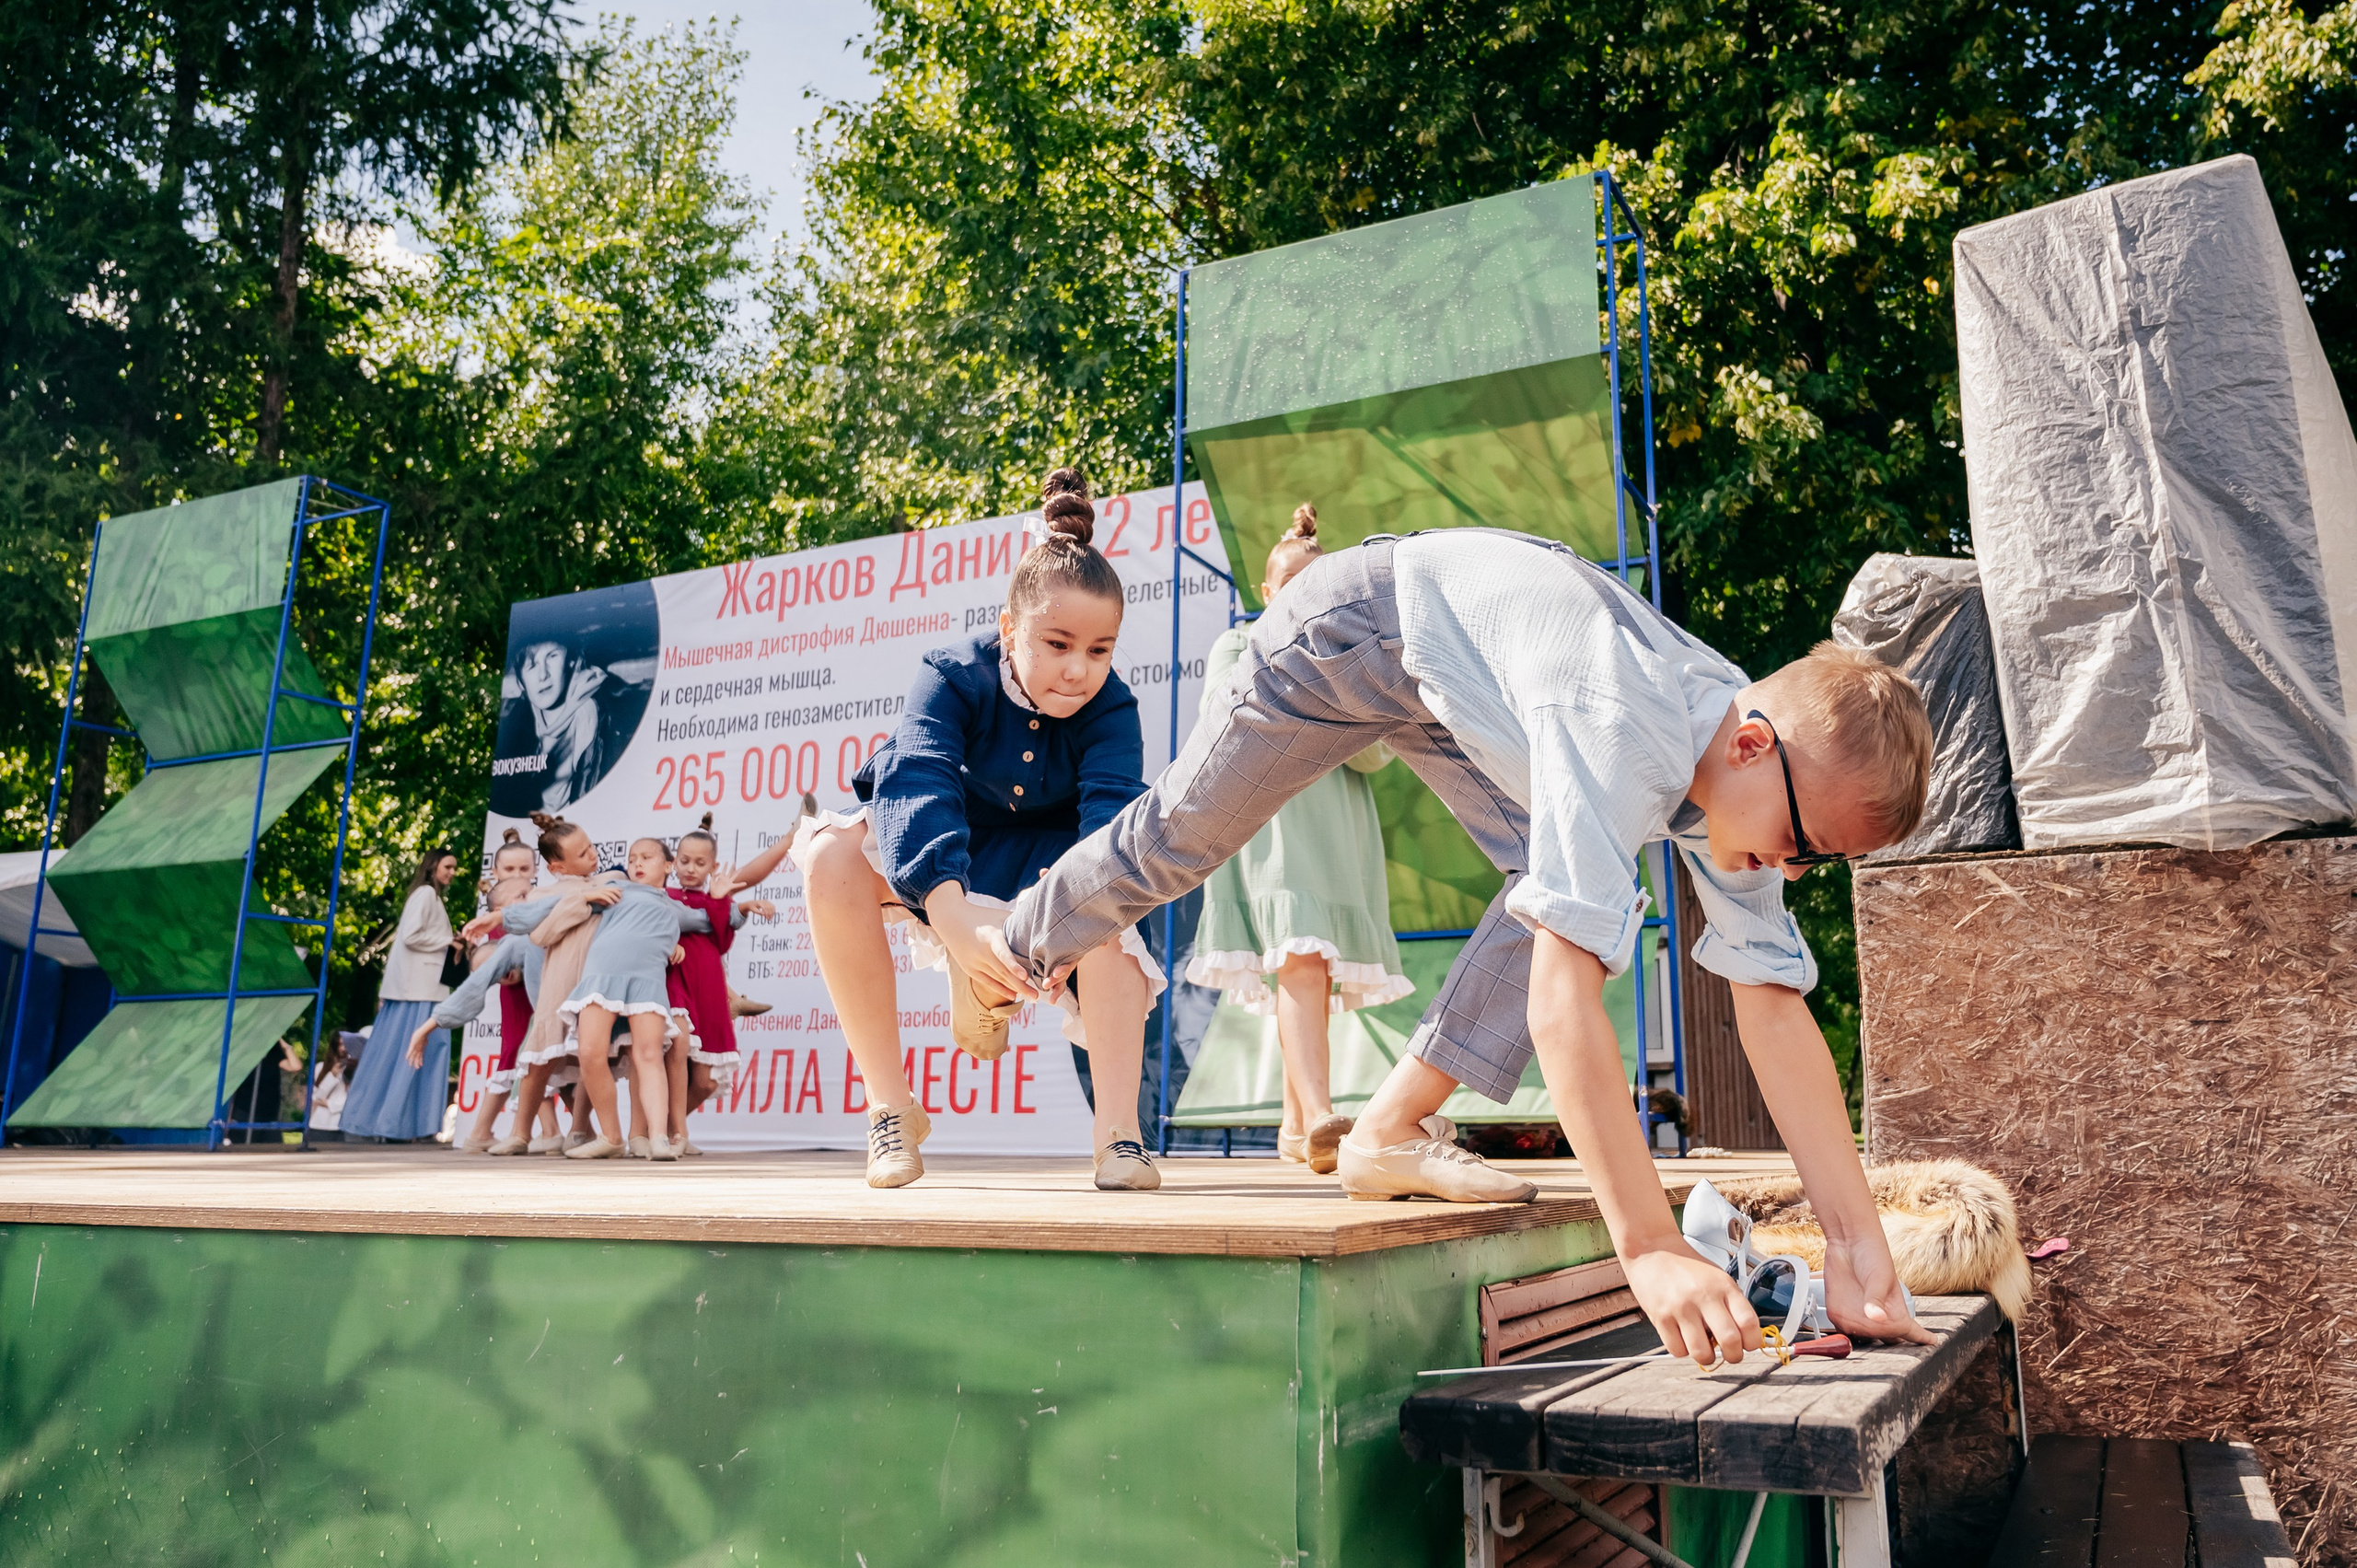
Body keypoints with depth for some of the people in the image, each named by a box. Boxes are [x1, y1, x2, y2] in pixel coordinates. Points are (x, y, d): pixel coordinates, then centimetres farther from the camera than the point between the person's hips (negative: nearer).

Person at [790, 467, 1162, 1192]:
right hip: (931, 849, 0)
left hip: (1041, 856, 1)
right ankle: (891, 1107, -23)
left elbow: (1110, 807, -41)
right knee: (830, 854, -32)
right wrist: (962, 929, -64)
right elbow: (919, 781, -45)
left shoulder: (1110, 708, -23)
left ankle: (1118, 1132, -26)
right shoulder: (953, 676, -28)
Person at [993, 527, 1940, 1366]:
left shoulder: (1751, 777, -18)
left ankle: (1393, 1131, -4)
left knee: (1566, 885, -14)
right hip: (1363, 621, -6)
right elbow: (1560, 1001, -49)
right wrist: (1650, 1249, -49)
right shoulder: (1623, 741, -42)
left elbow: (1775, 1007, -17)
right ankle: (1026, 943, 38)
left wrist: (1860, 1252, -22)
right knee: (1182, 834, 8)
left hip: (1462, 671, 6)